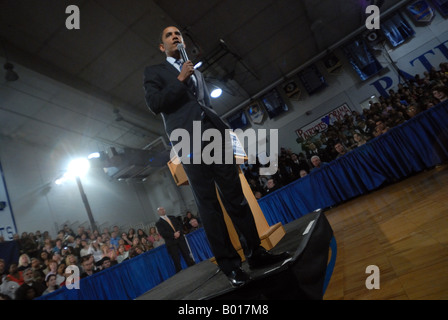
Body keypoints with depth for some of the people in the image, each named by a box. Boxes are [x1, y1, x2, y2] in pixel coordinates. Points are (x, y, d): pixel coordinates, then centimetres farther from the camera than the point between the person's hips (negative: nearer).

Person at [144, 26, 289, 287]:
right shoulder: (154, 72, 16)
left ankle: (256, 252, 11)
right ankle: (230, 264, 1)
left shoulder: (196, 72, 29)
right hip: (189, 142, -4)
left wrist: (226, 131, 14)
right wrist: (180, 80, -4)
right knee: (208, 204, -5)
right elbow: (154, 104, 0)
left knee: (236, 197, 2)